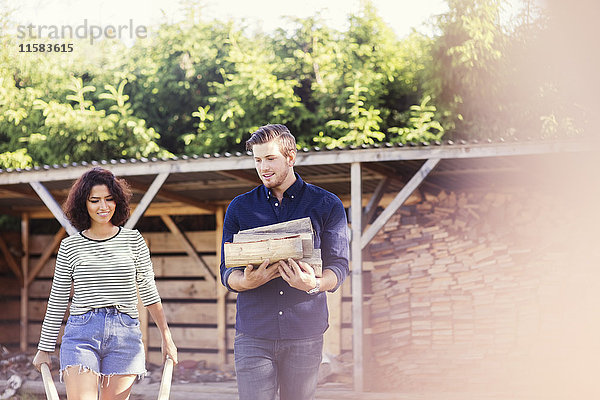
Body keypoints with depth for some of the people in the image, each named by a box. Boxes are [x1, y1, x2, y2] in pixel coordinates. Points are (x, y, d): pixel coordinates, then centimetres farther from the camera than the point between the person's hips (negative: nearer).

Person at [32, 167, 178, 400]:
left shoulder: (133, 240, 9)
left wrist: (166, 337, 10)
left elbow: (148, 291, 12)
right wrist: (45, 349, 12)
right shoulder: (70, 246, 7)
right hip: (80, 333, -1)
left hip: (124, 335, 1)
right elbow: (57, 301, 11)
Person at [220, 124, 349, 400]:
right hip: (253, 333, 0)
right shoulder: (239, 208, 11)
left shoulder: (327, 206, 7)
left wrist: (314, 284, -21)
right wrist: (247, 281, -16)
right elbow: (227, 273, 8)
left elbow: (338, 266, 2)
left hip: (305, 333, 0)